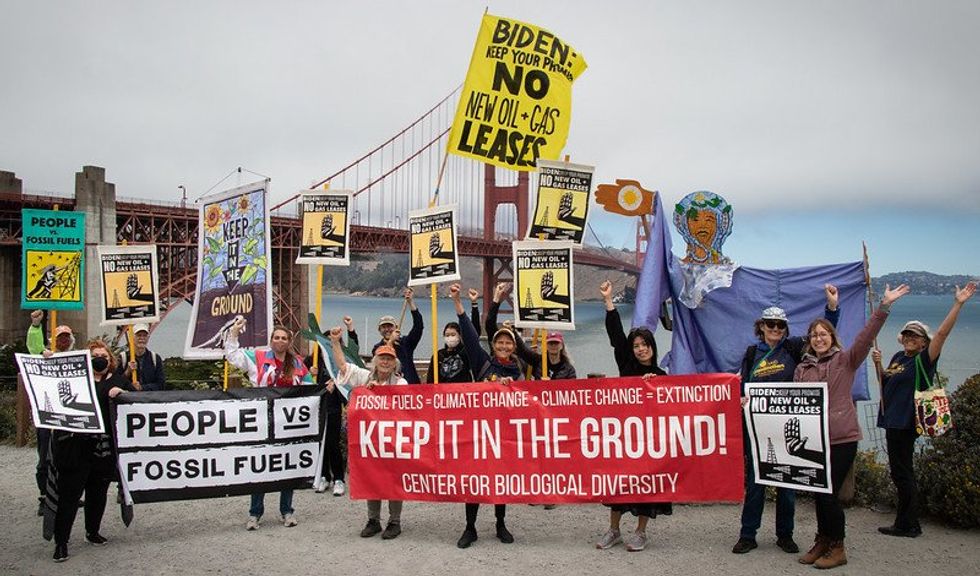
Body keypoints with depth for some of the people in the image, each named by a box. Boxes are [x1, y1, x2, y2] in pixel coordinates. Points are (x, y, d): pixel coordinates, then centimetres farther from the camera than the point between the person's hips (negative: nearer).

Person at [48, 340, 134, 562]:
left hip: (104, 448, 3)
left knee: (98, 492, 14)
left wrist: (122, 392, -13)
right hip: (76, 446, -2)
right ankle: (61, 542, 5)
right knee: (69, 494, -2)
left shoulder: (118, 381, 12)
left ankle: (92, 532, 31)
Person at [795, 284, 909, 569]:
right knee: (818, 493, 10)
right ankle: (823, 542, 24)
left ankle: (837, 548, 10)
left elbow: (866, 336, -13)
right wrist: (793, 432, 2)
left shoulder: (846, 360, 1)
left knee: (828, 493, -5)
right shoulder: (802, 368, 12)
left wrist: (884, 306, -23)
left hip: (841, 439, -4)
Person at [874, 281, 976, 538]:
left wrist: (958, 304, -28)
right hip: (893, 420, 8)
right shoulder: (898, 358, 12)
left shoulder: (924, 360, -9)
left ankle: (908, 525, 7)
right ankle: (907, 523, 24)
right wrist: (878, 364, 5)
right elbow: (887, 382, 23)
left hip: (906, 422, -8)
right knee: (901, 472, 14)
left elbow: (942, 333, -22)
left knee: (901, 473, -3)